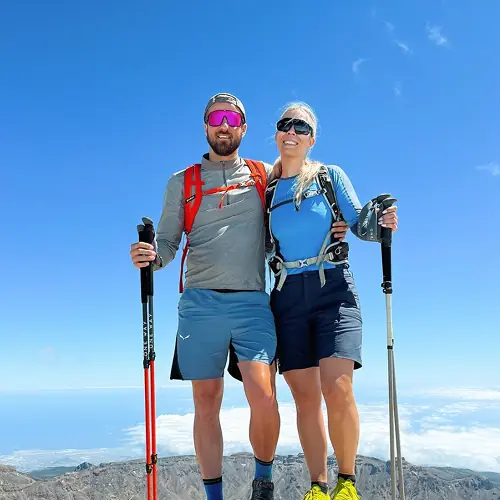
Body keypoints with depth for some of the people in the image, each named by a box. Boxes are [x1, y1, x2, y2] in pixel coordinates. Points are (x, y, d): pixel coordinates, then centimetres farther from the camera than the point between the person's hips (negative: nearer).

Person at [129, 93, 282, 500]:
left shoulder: (266, 175, 15)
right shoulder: (182, 182, 15)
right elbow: (168, 243, 10)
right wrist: (150, 256, -12)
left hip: (253, 302, -1)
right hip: (200, 302, 1)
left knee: (263, 397, -12)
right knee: (206, 403, 5)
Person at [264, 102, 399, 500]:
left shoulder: (331, 176, 7)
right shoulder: (266, 190, 12)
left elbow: (359, 223, 2)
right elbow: (264, 247, 14)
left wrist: (380, 221, -19)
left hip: (333, 290, -2)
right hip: (288, 296, 3)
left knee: (337, 389, -15)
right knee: (305, 396, 2)